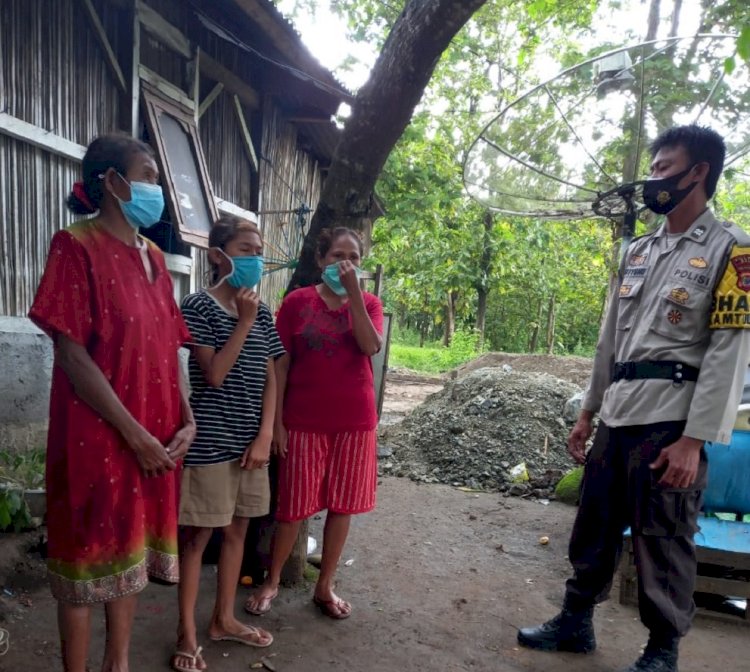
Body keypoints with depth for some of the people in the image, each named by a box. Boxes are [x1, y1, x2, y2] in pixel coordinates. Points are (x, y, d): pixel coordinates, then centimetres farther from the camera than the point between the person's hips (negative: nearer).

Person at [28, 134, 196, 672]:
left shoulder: (153, 257, 11)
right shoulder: (76, 246, -10)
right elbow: (72, 354, -17)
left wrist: (186, 421, -1)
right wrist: (135, 435, -18)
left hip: (156, 440, 7)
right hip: (99, 438, -6)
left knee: (130, 556, 17)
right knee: (90, 560, 8)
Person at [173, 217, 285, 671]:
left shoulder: (263, 312, 8)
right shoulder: (200, 306, -9)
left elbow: (270, 379, 7)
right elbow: (214, 374, -16)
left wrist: (265, 435, -2)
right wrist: (244, 322, -19)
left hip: (251, 439, 6)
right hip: (210, 441, -6)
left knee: (238, 529, 16)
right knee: (198, 534, 5)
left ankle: (224, 619, 33)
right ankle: (188, 632, 22)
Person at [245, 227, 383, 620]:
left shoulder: (369, 304, 4)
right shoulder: (297, 302, -4)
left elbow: (371, 347, -15)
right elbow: (280, 365, -3)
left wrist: (354, 293, -19)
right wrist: (276, 420, -6)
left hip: (355, 420, 3)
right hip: (304, 421, -2)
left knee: (342, 504, 11)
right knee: (294, 505, 7)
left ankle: (324, 586, 29)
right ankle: (271, 582, 30)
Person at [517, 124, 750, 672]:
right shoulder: (638, 251, 15)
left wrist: (693, 439, -17)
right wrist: (588, 411, 15)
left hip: (672, 420, -6)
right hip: (619, 415, 6)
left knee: (663, 542, 5)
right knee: (594, 527, 15)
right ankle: (575, 622, 32)